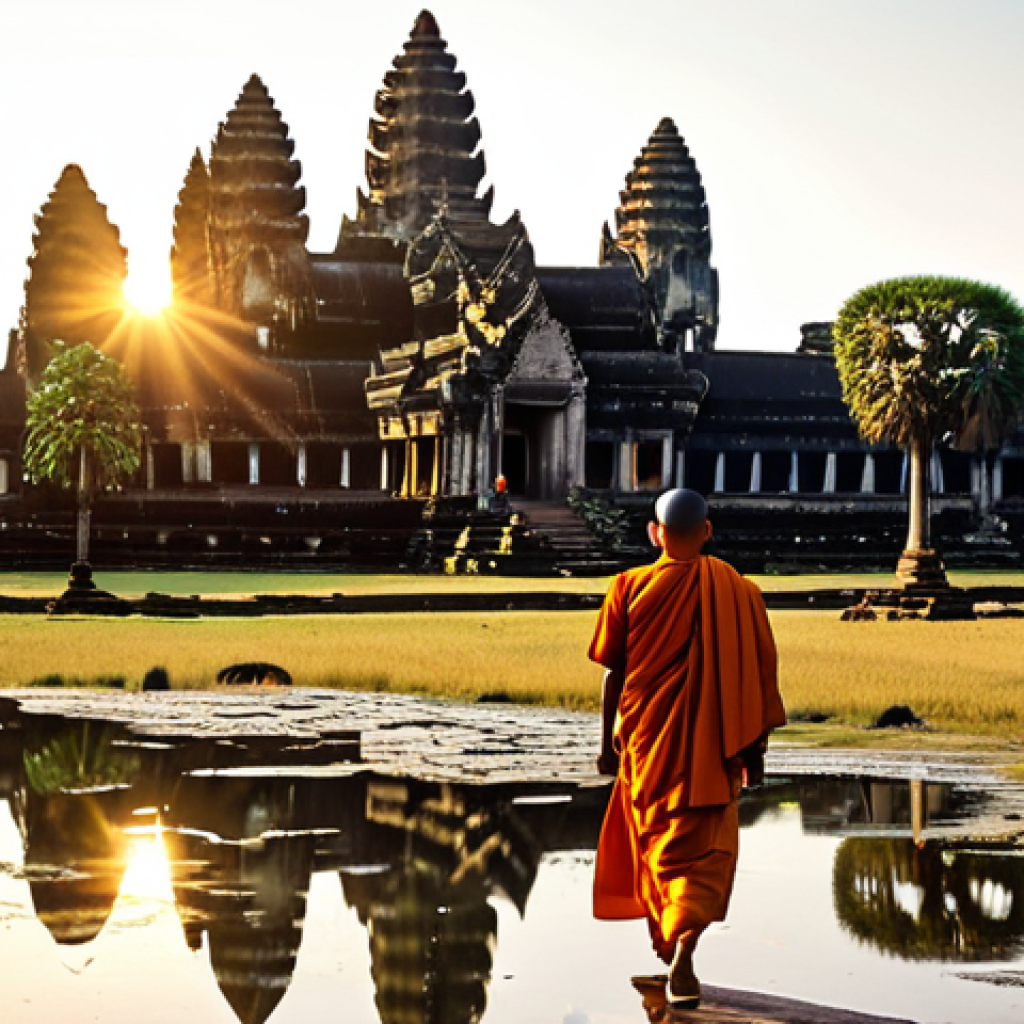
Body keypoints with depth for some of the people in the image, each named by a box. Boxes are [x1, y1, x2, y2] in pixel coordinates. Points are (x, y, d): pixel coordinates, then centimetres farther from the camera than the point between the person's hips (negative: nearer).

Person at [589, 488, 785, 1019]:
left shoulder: (631, 587, -4)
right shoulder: (738, 591, -3)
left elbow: (614, 672, -2)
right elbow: (760, 674, 0)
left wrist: (608, 742, 8)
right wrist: (756, 747, 8)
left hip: (646, 745, 0)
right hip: (710, 749, 0)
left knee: (657, 850, 16)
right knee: (703, 854, 4)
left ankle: (669, 959, 23)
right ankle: (682, 956, -16)